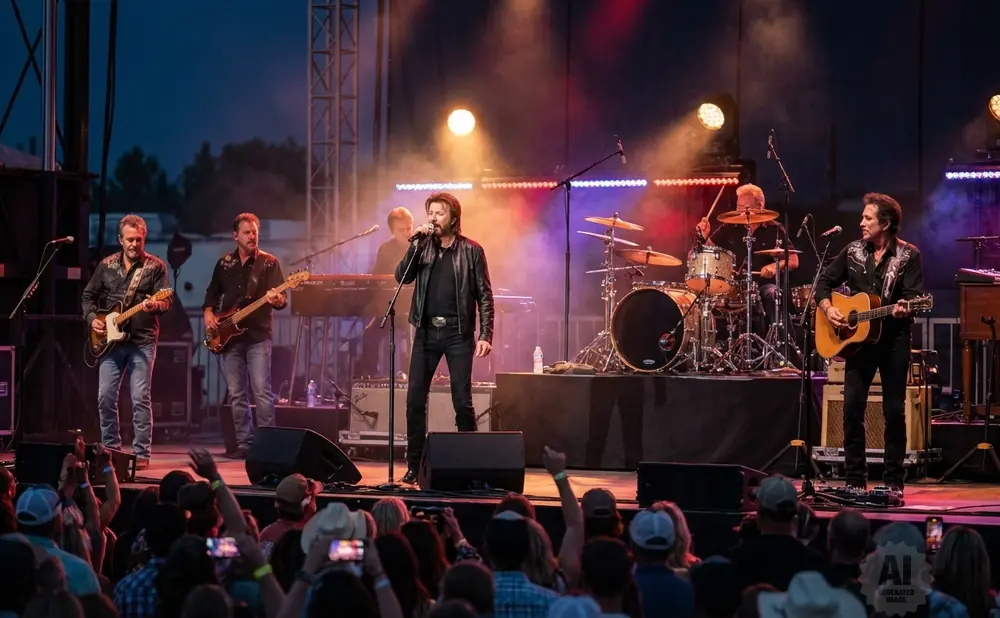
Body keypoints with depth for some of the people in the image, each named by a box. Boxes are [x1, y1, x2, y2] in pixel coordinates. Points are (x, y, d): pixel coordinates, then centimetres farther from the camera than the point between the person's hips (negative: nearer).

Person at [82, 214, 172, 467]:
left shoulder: (156, 266, 0)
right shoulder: (106, 265, 9)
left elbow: (167, 300, -8)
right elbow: (88, 296, 17)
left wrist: (155, 305, -30)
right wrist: (92, 318, 0)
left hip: (142, 340, -3)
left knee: (140, 398, -7)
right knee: (106, 396, 2)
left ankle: (141, 453, -3)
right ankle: (110, 449, 14)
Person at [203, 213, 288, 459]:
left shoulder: (268, 262, 0)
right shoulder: (224, 263, 12)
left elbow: (282, 297, -7)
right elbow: (212, 294, 21)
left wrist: (277, 299, -30)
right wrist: (209, 313, 3)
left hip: (257, 336, -4)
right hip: (229, 337, 4)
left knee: (262, 391, -12)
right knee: (236, 394, 4)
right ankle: (244, 444, 10)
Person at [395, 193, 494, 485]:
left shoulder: (471, 251, -1)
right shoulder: (424, 247, 8)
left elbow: (484, 295, -2)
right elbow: (402, 276, -3)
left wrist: (485, 335, -10)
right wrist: (416, 244, -12)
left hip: (458, 332, -3)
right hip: (426, 331, 3)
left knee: (462, 402, -3)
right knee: (414, 400, 2)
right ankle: (414, 466, 10)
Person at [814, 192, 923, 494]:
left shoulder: (908, 255, -5)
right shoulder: (853, 251, 6)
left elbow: (915, 296, -12)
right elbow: (825, 282, 13)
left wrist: (903, 308, -34)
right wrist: (828, 309, -4)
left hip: (893, 339, -3)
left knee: (894, 410, 1)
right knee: (852, 407, -2)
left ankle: (893, 480, 10)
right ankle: (855, 478, 6)